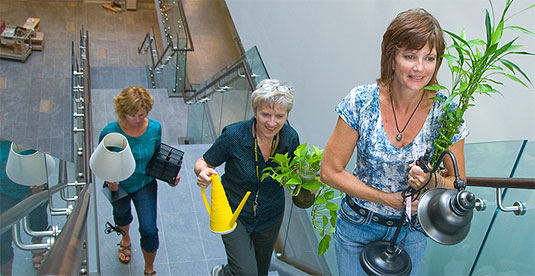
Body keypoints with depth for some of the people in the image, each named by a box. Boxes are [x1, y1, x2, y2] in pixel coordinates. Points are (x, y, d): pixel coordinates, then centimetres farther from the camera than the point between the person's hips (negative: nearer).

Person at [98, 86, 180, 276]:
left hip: (145, 184, 0)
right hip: (118, 186, 0)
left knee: (149, 230, -3)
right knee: (122, 214, 31)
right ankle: (125, 239, 68)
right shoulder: (110, 132, -29)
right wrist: (108, 179, -34)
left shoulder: (154, 128, -21)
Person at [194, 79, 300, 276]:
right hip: (234, 212, -4)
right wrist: (203, 172, -35)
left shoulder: (290, 138, -15)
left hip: (270, 216, 4)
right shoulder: (233, 135, -25)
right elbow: (203, 162, -13)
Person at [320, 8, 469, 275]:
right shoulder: (361, 101, -20)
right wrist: (387, 198, -19)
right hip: (357, 225, -1)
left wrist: (432, 181, -28)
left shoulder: (446, 113, -17)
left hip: (412, 232, 1)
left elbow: (457, 183, -5)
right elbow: (330, 171, -14)